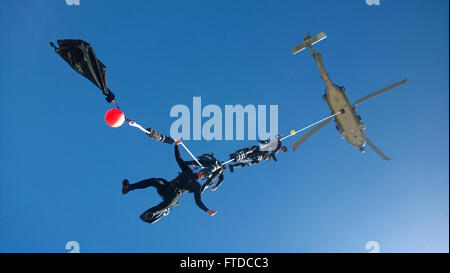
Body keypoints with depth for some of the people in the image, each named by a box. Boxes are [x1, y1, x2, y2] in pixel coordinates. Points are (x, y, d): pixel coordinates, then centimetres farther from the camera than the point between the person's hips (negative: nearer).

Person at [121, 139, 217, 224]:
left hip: (174, 195, -4)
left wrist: (207, 210, -8)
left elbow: (198, 202, 6)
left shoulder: (197, 186, 11)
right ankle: (129, 187, -29)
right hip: (167, 186, 4)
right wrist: (176, 146, 10)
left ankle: (149, 214, -36)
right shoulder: (188, 171, 20)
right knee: (154, 181, -26)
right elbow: (178, 158, 19)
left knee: (169, 201, -40)